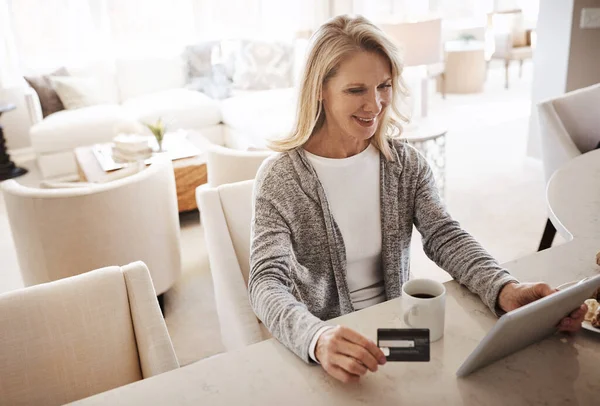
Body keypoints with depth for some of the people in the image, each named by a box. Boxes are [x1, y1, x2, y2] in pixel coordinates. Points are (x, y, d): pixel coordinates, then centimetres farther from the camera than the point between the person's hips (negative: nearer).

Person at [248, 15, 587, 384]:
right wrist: (317, 339, -41)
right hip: (322, 348, -2)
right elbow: (267, 282, -21)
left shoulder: (406, 163, 1)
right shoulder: (280, 179, -13)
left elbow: (445, 237, -7)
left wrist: (504, 289, -27)